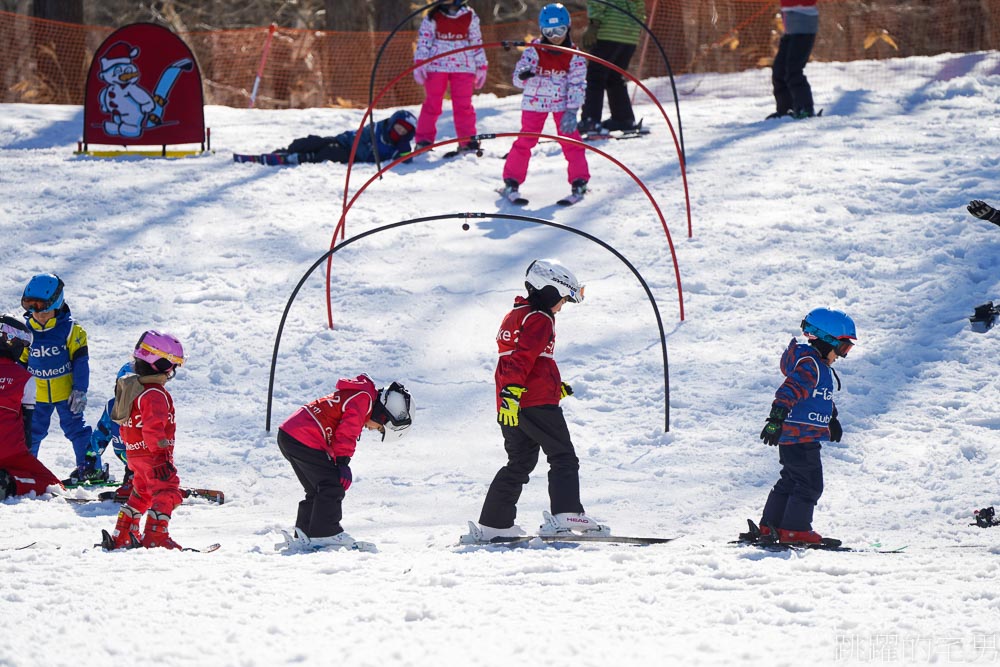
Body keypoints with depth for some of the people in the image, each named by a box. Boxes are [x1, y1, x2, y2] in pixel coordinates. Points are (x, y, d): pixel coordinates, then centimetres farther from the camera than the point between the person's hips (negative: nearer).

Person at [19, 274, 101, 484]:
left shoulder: (69, 329, -11)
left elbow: (81, 361, -7)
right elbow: (20, 362, 8)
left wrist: (80, 390, -9)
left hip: (66, 392, -3)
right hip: (37, 394, 3)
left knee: (75, 427, 0)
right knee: (31, 431, 8)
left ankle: (91, 467, 7)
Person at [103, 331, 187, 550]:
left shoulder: (131, 386, 12)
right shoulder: (154, 394, -21)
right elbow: (153, 429, -27)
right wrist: (162, 457, -26)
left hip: (135, 454, 10)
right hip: (153, 455, -10)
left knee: (141, 494, 20)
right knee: (166, 492, -6)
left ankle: (121, 536, 22)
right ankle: (156, 537, -13)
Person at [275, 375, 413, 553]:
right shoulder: (363, 398, -7)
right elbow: (347, 431, -17)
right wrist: (343, 462, -18)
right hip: (305, 441, -10)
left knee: (317, 490, 16)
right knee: (333, 486, -7)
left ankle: (302, 537, 16)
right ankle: (325, 534, -9)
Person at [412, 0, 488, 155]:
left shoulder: (470, 17, 5)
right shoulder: (432, 17, 2)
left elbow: (477, 42, 11)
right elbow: (423, 40, 3)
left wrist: (481, 67, 11)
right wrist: (419, 63, -7)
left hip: (463, 67, 1)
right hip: (436, 66, -1)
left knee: (463, 105, 0)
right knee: (432, 103, 2)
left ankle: (467, 141, 6)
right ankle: (424, 139, 10)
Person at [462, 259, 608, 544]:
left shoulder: (515, 317, 22)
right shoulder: (539, 320, -9)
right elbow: (523, 358, -22)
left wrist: (553, 386, 36)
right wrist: (511, 393, -32)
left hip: (512, 404, 9)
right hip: (537, 403, -9)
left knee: (519, 464, 15)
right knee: (564, 458, -5)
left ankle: (493, 524, 12)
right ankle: (565, 514, -21)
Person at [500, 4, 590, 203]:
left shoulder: (574, 56, -6)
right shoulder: (534, 51, -9)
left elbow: (576, 85, -7)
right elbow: (517, 77, -10)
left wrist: (572, 111, -15)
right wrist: (523, 76, -35)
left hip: (562, 104, 1)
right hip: (535, 102, -1)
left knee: (570, 140, -5)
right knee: (525, 141, -3)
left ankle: (579, 181, 4)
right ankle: (511, 181, 6)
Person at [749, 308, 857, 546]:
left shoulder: (821, 366, 15)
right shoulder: (809, 365, -18)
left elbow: (824, 398, 33)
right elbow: (789, 392, -30)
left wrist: (832, 420, 43)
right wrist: (776, 420, -39)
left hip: (794, 437, 11)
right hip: (801, 436, -11)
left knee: (791, 482, 17)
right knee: (810, 484, -6)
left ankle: (769, 526, 22)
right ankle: (795, 530, -2)